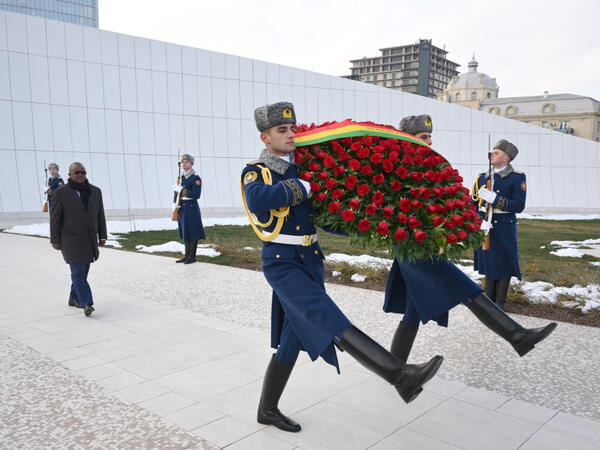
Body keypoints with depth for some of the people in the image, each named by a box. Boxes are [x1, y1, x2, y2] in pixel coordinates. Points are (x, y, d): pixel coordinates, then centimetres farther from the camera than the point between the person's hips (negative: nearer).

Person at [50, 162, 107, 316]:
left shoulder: (95, 191, 5)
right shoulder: (61, 193, -5)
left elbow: (100, 215, 9)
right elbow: (55, 217, -4)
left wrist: (102, 236, 6)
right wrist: (55, 240, -6)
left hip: (89, 239, 5)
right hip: (71, 240, -5)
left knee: (82, 270, 12)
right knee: (78, 272, -9)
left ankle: (74, 298, 26)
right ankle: (87, 304, -12)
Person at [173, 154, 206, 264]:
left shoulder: (196, 178, -10)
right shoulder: (181, 177, 13)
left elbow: (196, 195, -19)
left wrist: (181, 190, -19)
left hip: (191, 208, -8)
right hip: (182, 209, 8)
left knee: (192, 232, -3)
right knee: (185, 232, 12)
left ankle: (192, 256, 4)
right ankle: (187, 255, 19)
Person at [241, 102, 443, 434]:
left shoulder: (300, 167, 12)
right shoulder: (255, 172, -6)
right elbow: (258, 199, -30)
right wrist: (303, 187, -22)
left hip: (310, 261, 7)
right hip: (282, 263, -7)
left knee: (293, 340, 12)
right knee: (328, 319, -21)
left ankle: (267, 410, 27)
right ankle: (400, 375, -28)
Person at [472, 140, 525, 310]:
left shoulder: (518, 178, -4)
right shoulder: (483, 178, 7)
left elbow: (519, 206, -13)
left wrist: (494, 198, -23)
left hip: (505, 227, -3)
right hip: (485, 228, 3)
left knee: (504, 263, 4)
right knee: (489, 262, 11)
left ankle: (500, 302, 16)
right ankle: (490, 299, 24)